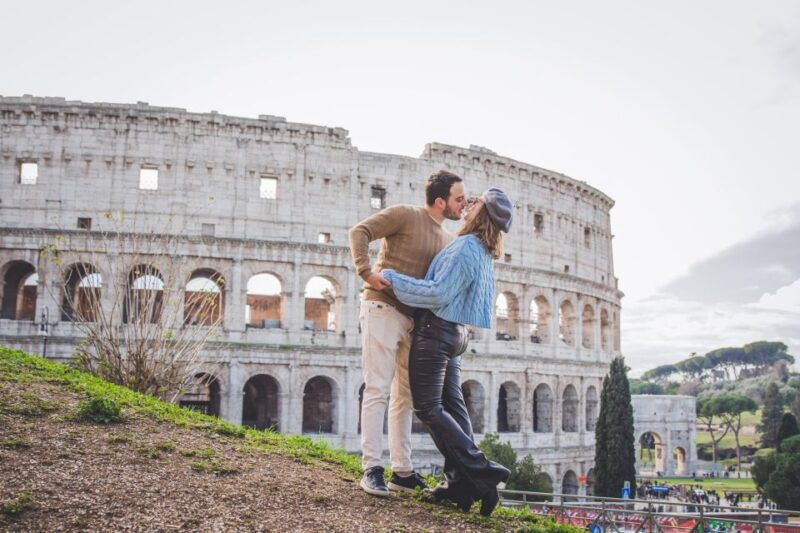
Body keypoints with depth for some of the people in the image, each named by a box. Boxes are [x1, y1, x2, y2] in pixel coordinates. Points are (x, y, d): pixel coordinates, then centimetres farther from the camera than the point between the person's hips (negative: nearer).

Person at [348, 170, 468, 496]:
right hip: (383, 309, -8)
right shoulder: (405, 215, -6)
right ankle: (372, 469, -5)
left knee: (405, 396, 10)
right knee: (378, 390, -9)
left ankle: (402, 472, 18)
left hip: (414, 319, 8)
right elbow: (359, 232, -12)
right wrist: (366, 273, -22)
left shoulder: (449, 241, 16)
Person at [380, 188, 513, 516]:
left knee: (428, 408, -5)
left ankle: (479, 470, -10)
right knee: (452, 405, 6)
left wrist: (392, 278, -19)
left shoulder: (465, 247, -18)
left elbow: (439, 293, -24)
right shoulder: (485, 254, 13)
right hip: (456, 332, 9)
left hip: (435, 329, -9)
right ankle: (462, 482, 2)